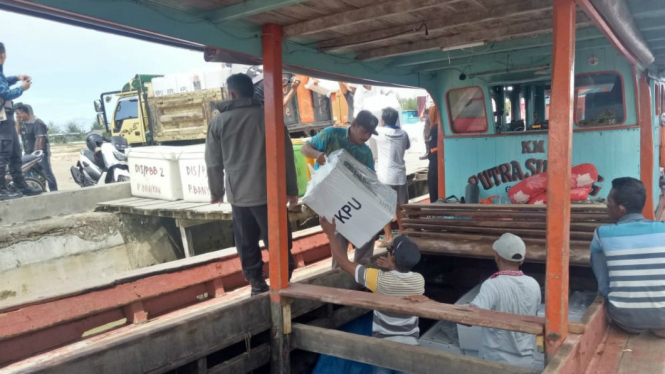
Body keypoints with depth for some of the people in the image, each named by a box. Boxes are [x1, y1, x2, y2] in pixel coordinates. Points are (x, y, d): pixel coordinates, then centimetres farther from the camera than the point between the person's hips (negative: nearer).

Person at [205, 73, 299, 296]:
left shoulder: (219, 122, 2)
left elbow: (213, 162, 6)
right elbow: (286, 154, -3)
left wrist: (217, 191, 21)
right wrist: (292, 189, 5)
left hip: (238, 193, 2)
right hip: (268, 191, -2)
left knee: (247, 244, 13)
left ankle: (257, 284, 20)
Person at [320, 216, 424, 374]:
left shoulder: (380, 280, -25)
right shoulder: (419, 281, -14)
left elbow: (344, 263, -18)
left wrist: (331, 234, -11)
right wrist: (392, 268, -3)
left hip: (383, 343, -2)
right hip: (409, 343, 3)